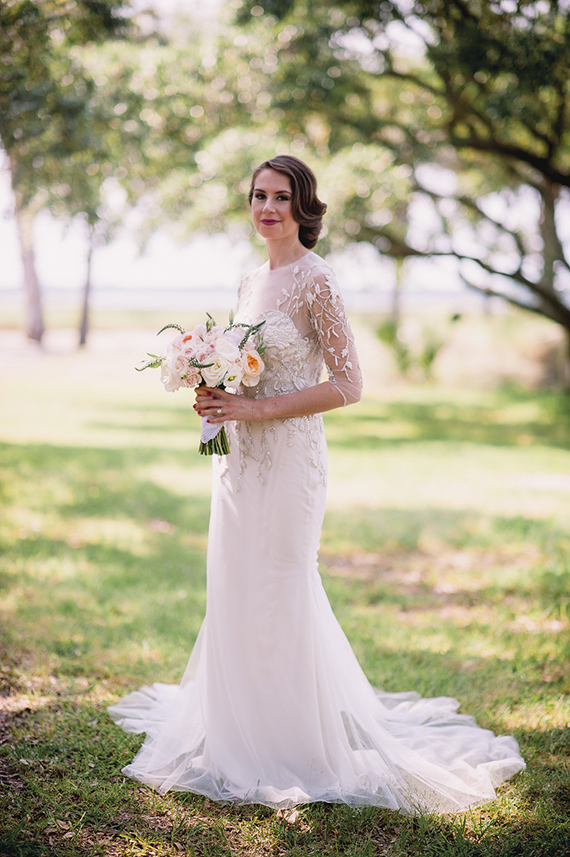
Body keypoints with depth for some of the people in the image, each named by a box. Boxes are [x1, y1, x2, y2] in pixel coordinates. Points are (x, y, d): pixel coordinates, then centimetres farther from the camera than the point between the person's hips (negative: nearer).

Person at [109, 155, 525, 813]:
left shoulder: (315, 279, -10)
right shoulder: (251, 281, 13)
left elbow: (347, 383, -15)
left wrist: (254, 409, -18)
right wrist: (216, 395, 1)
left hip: (287, 456, -7)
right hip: (240, 458, 8)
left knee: (277, 593, -2)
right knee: (235, 591, 12)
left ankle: (295, 745, 13)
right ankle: (241, 725, 27)